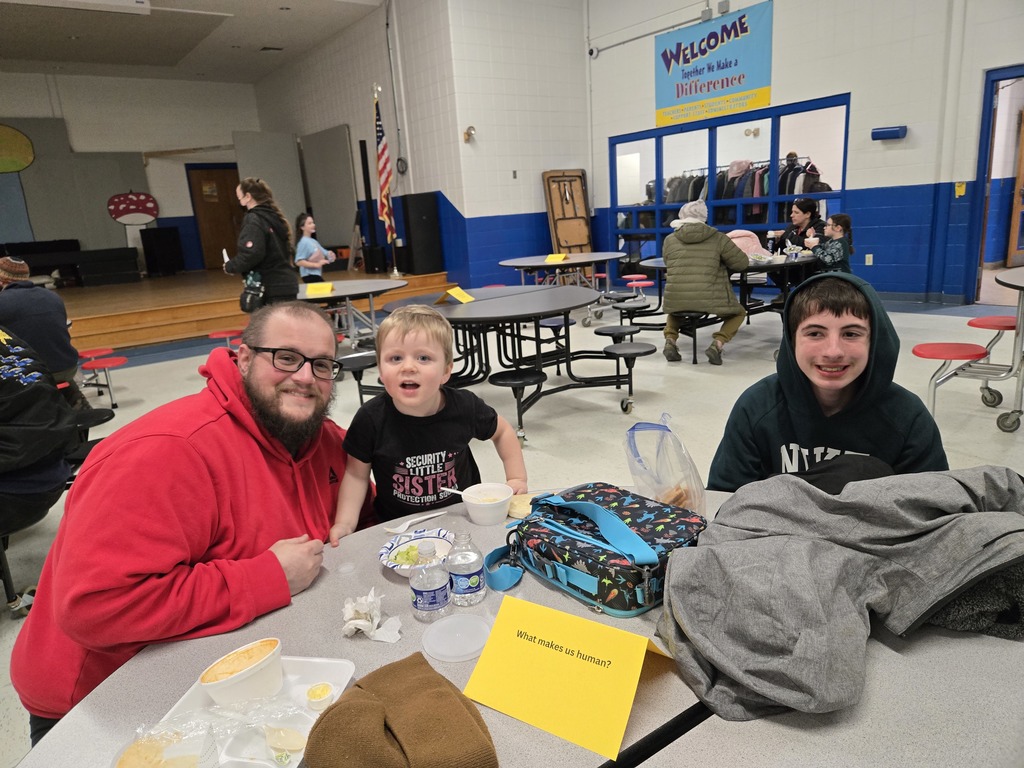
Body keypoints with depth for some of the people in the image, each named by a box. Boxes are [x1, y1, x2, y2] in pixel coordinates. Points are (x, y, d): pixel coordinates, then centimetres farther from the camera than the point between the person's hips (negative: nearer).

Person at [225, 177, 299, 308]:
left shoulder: (254, 220, -11)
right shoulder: (273, 216, 15)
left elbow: (252, 254, -24)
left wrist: (230, 266, -6)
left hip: (272, 288, -9)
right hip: (286, 284, 9)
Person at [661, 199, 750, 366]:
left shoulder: (669, 240, 8)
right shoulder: (718, 238, 3)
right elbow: (742, 263, 8)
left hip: (676, 300, 3)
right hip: (709, 300, -2)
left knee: (673, 311, 39)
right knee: (739, 313, 26)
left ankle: (670, 340, 10)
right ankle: (717, 344, 0)